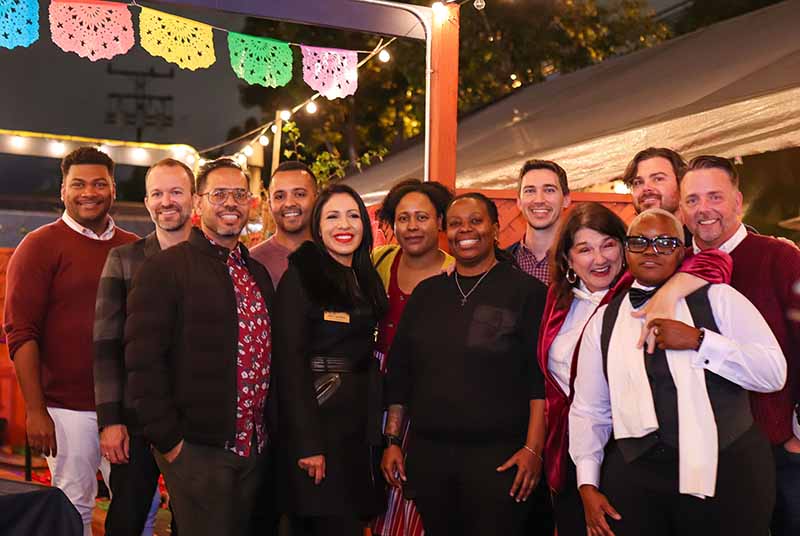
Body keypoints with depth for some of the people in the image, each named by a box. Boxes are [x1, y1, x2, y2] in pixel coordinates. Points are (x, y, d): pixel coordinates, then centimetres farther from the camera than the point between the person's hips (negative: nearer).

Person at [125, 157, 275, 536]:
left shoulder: (258, 273, 14)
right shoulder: (164, 268, -8)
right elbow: (144, 361, -14)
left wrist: (268, 432, 13)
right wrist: (168, 441, -14)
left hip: (254, 449, 7)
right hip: (196, 450, -6)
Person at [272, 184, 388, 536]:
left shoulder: (368, 281, 12)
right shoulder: (300, 276, -9)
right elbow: (290, 361, -15)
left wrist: (374, 431, 8)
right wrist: (307, 443, -20)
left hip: (359, 419, 7)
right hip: (316, 415, -7)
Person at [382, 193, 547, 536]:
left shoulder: (526, 291, -2)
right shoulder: (427, 292, 11)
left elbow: (541, 377, -7)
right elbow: (399, 371, 12)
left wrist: (533, 448, -14)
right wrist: (392, 440, 8)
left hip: (498, 455, -4)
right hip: (427, 452, 4)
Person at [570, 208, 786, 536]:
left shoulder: (717, 299, 2)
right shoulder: (604, 321, 8)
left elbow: (774, 373, -7)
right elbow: (588, 409, 7)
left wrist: (699, 340, -16)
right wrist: (587, 485, 0)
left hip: (725, 471, -2)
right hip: (635, 477, 2)